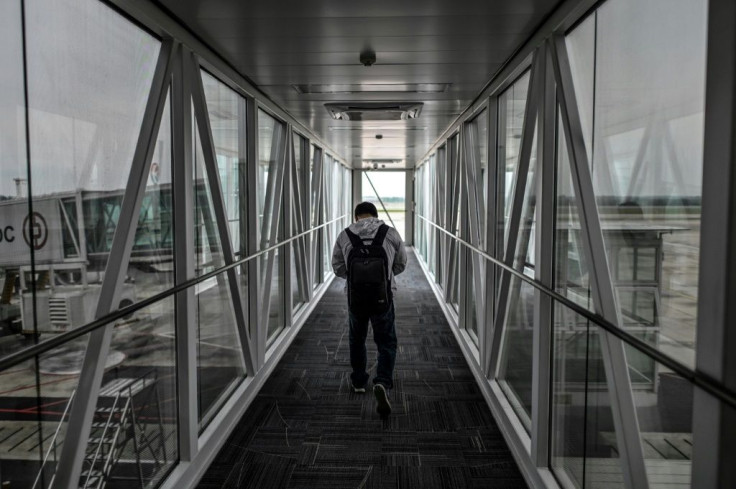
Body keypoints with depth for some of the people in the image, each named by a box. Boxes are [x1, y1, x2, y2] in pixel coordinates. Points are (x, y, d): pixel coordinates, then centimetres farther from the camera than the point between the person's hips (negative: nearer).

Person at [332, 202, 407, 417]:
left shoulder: (344, 235, -2)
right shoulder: (390, 233, -2)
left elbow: (338, 268, 4)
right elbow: (401, 264, 7)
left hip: (355, 297, 1)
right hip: (383, 297, -1)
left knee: (356, 339, 23)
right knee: (386, 343, 9)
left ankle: (359, 381, 35)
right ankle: (382, 383, -12)